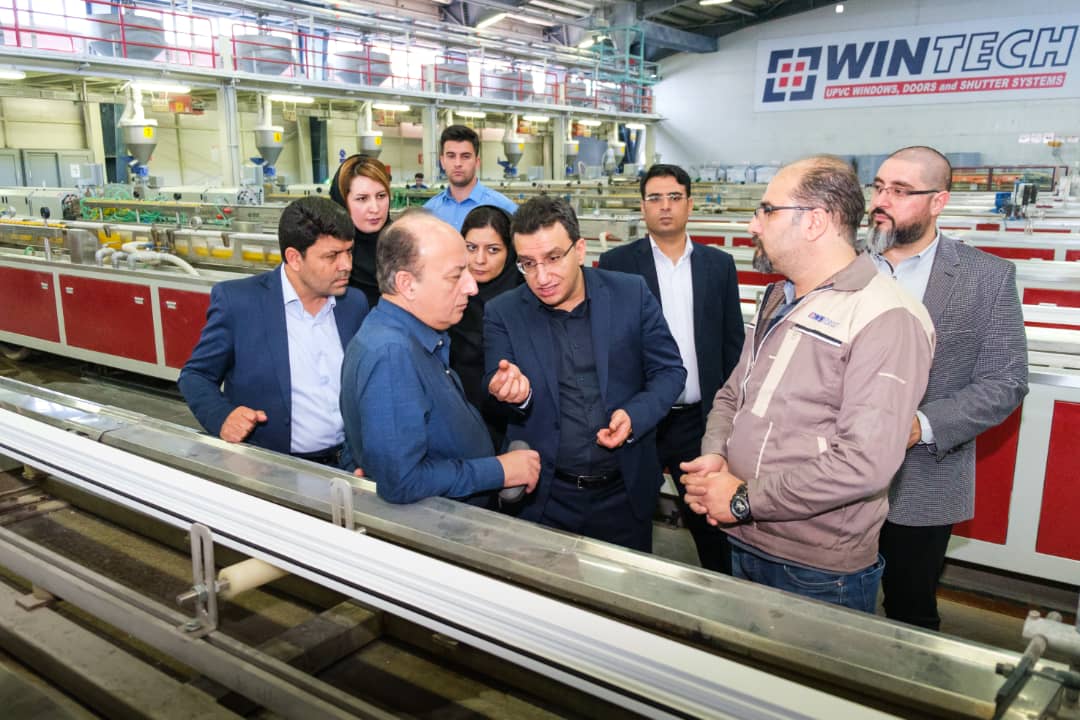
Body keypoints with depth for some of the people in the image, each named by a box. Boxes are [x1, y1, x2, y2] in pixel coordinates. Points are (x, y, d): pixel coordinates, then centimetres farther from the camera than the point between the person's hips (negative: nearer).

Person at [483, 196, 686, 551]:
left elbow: (669, 370, 1)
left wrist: (636, 416, -17)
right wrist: (516, 393, -28)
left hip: (624, 493, 1)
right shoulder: (502, 313, -5)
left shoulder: (632, 293, -5)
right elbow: (496, 401, -4)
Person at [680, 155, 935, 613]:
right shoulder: (778, 300, 9)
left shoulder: (889, 320, -18)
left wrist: (744, 500, -19)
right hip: (742, 545, 7)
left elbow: (864, 463, -26)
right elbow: (732, 395, 14)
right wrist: (713, 456, -6)